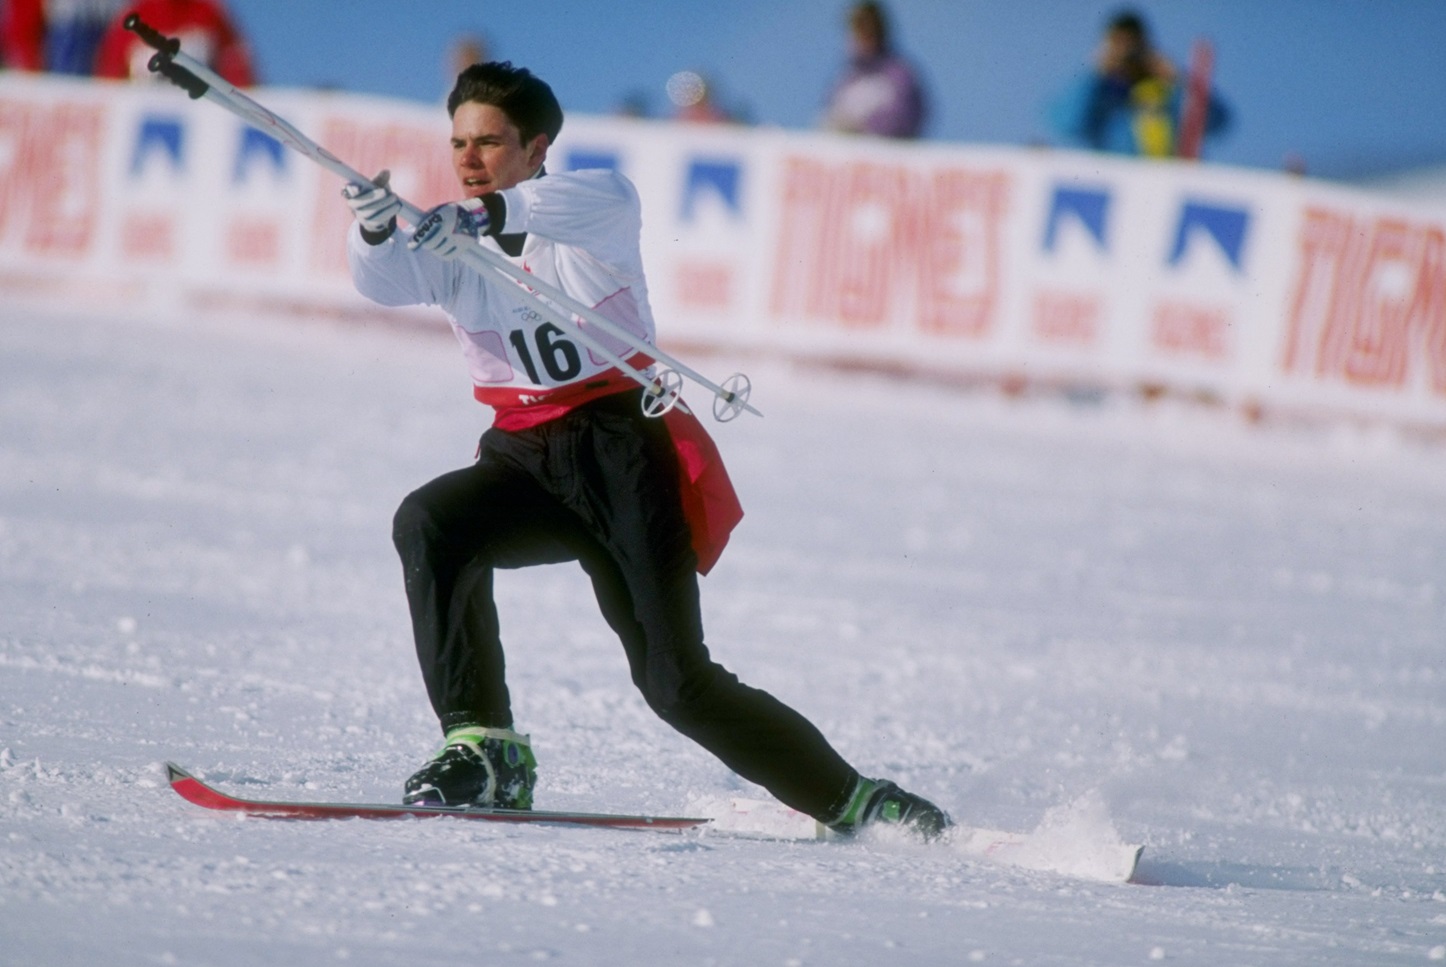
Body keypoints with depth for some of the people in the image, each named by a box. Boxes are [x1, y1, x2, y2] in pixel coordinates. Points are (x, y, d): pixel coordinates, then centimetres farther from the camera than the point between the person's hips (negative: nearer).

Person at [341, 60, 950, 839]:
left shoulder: (597, 210, -6)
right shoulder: (445, 241, 5)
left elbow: (601, 201, -31)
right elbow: (386, 279, -16)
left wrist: (494, 211, -48)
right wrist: (376, 229, -40)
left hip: (625, 447, -4)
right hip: (529, 461, 4)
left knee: (676, 681, -10)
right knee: (428, 524, -27)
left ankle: (853, 802, 4)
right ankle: (482, 746, -21)